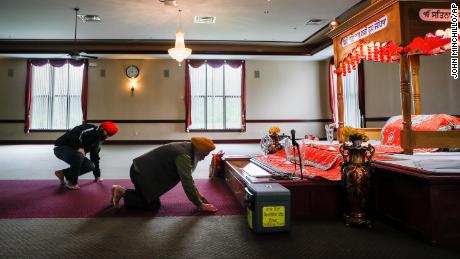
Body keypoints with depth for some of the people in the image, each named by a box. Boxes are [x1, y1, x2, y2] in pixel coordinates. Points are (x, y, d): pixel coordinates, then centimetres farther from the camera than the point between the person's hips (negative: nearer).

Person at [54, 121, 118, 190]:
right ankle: (72, 183, -20)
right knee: (78, 156, -37)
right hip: (61, 147, -9)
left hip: (74, 151, 9)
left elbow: (95, 157, 14)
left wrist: (97, 175, 15)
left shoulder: (98, 139, 8)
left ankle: (63, 173, 8)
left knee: (90, 166, -4)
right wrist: (79, 147, -37)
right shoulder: (91, 129, -20)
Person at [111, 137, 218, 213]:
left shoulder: (186, 148, 4)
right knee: (154, 205, -5)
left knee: (151, 198, 20)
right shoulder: (183, 156, -26)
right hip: (141, 173, -10)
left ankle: (121, 191, 24)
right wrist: (200, 205, -19)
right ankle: (123, 192, 1)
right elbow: (187, 183, -27)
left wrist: (197, 193, 13)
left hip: (144, 171, 10)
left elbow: (188, 177, 15)